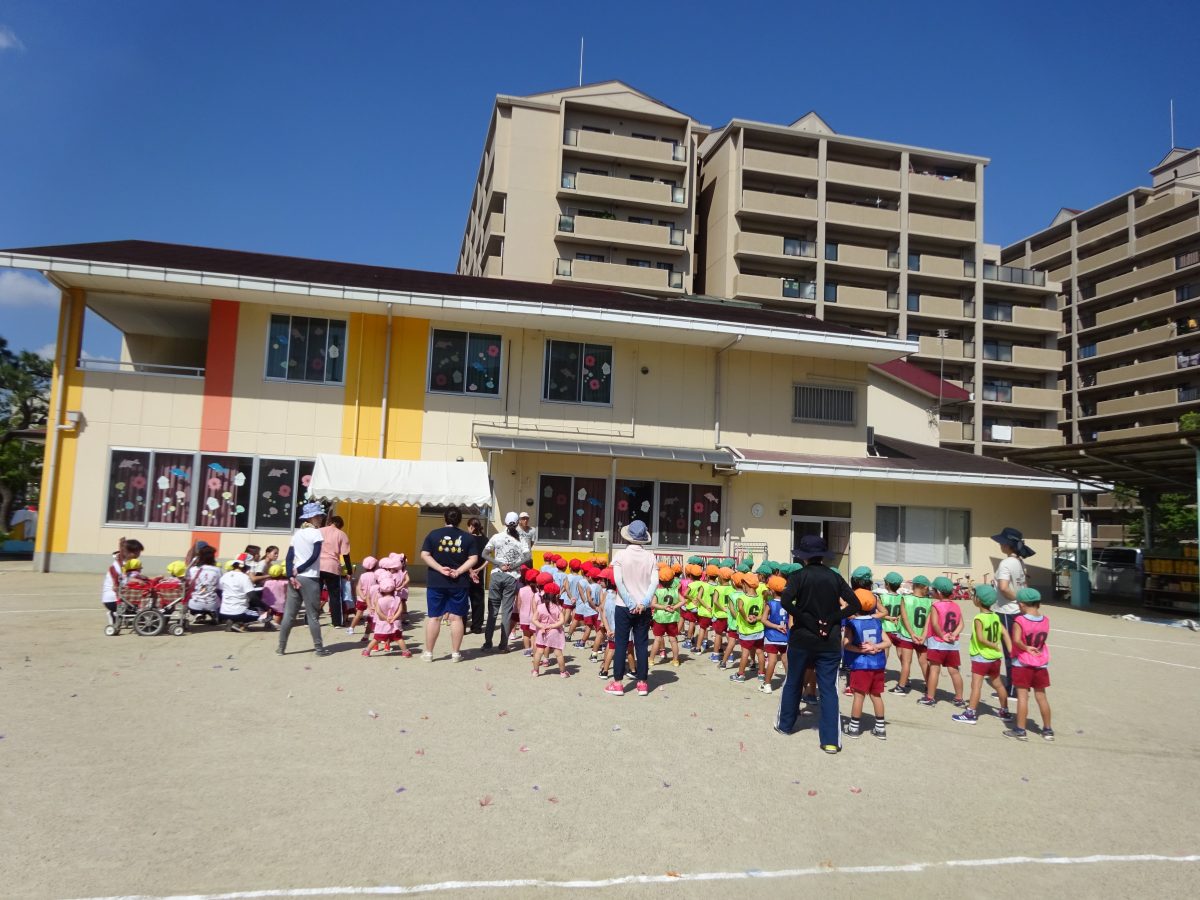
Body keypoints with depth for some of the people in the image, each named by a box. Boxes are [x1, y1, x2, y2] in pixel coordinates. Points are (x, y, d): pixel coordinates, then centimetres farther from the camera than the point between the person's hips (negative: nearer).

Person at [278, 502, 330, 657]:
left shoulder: (297, 533, 14)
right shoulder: (316, 533, -6)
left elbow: (289, 557, 5)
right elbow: (314, 556, -16)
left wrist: (291, 576, -4)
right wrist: (299, 570, -6)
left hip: (295, 577, 6)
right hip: (309, 579, -6)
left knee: (289, 614, 9)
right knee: (312, 615, 0)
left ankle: (281, 647, 13)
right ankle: (319, 648, 6)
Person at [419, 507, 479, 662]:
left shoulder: (433, 534, 1)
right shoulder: (467, 537, 2)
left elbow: (425, 555, -6)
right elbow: (473, 559, -4)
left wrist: (440, 569, -8)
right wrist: (458, 571, -8)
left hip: (436, 582, 0)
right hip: (458, 583, 0)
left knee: (433, 617, 6)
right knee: (456, 617, 6)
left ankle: (428, 653, 12)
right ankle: (455, 653, 10)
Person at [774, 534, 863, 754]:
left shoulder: (799, 576, -7)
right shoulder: (835, 577, 2)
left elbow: (785, 601, -23)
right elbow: (855, 605, -4)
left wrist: (807, 621, -15)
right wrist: (831, 620, -8)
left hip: (802, 639, -1)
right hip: (830, 642, 1)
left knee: (792, 683, 17)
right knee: (828, 689, 6)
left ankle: (785, 724, 31)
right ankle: (830, 740, 2)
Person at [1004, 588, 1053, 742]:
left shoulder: (1020, 621, -16)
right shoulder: (1045, 620, -2)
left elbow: (1016, 640, -29)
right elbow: (1041, 640, 10)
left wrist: (1025, 648, -15)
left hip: (1022, 664, -5)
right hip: (1041, 664, 5)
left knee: (1022, 696, -1)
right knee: (1041, 696, 14)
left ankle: (1020, 730, 2)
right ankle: (1048, 730, 22)